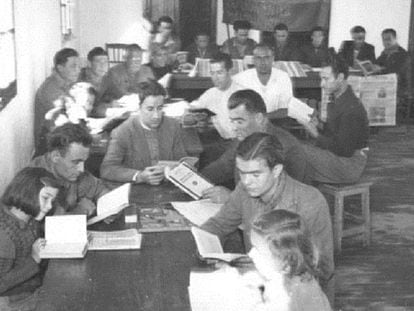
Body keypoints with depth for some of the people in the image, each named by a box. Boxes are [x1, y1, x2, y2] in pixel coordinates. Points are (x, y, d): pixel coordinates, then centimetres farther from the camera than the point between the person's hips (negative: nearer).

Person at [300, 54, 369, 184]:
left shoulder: (351, 108, -23)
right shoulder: (339, 100, 8)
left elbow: (344, 150, -23)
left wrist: (316, 135, -16)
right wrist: (320, 126, -3)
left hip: (350, 164, -10)